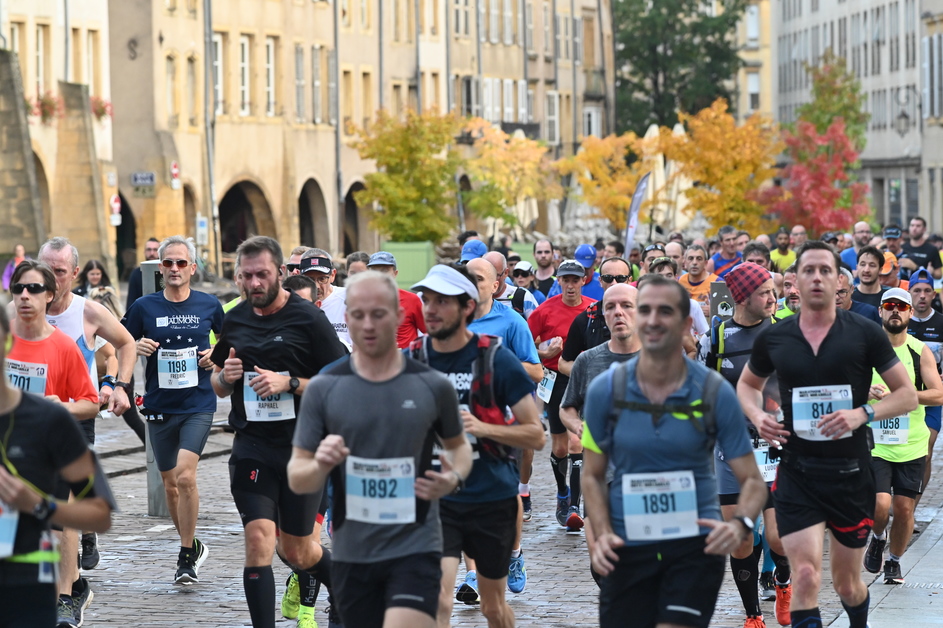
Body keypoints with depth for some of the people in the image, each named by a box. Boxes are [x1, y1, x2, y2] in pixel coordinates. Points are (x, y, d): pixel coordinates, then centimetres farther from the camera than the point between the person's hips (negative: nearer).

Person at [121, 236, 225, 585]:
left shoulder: (209, 305, 1)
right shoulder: (145, 307, 0)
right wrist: (136, 347, -12)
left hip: (198, 404, -3)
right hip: (159, 407, 3)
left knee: (185, 475, -18)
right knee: (169, 483, 11)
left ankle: (186, 557, -8)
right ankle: (192, 546, 32)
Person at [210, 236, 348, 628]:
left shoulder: (309, 319, -7)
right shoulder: (234, 320, 7)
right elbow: (218, 386, 19)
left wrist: (289, 382, -19)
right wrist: (225, 377, -4)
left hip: (302, 448, -2)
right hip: (252, 446, 3)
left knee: (296, 550, 9)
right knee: (259, 540, -13)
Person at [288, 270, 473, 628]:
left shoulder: (432, 386, -1)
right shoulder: (323, 389, -1)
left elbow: (458, 445, 16)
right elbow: (296, 480, 1)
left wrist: (455, 478, -6)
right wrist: (320, 465, -22)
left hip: (415, 548, -2)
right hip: (352, 555, 2)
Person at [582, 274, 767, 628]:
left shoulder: (715, 393, -5)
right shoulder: (605, 390, -2)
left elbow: (751, 479, -1)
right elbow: (594, 476, 7)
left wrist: (740, 524, -22)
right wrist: (602, 534, -9)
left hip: (696, 543, -2)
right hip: (628, 547, 2)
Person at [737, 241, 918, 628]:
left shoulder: (865, 334, -5)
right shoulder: (773, 338, 1)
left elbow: (907, 395, -2)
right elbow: (748, 384, 20)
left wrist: (862, 414, -19)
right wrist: (757, 416, -2)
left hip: (851, 472, 0)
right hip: (797, 473, 0)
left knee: (847, 584, 14)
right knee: (805, 577, -16)